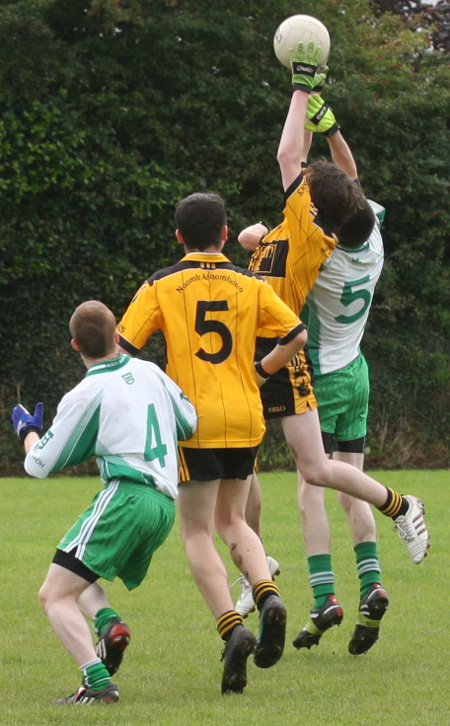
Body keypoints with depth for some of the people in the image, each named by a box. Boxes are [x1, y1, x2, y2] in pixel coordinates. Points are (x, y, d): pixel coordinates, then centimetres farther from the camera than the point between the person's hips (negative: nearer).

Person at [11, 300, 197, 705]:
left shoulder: (86, 395, -3)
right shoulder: (149, 372, 14)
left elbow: (41, 464, 5)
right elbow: (189, 424, 28)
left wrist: (28, 431, 26)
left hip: (127, 496, -8)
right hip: (166, 505, 8)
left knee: (55, 595, -10)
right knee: (75, 579, 26)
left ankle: (99, 683, -29)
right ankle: (108, 622, -6)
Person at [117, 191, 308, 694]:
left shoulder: (160, 286, 0)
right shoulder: (249, 285, 6)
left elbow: (120, 348, -5)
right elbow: (296, 336, 3)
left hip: (193, 421, -3)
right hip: (245, 419, 3)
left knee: (197, 532, 3)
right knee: (231, 520, 19)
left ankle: (231, 627, -16)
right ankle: (268, 597, -7)